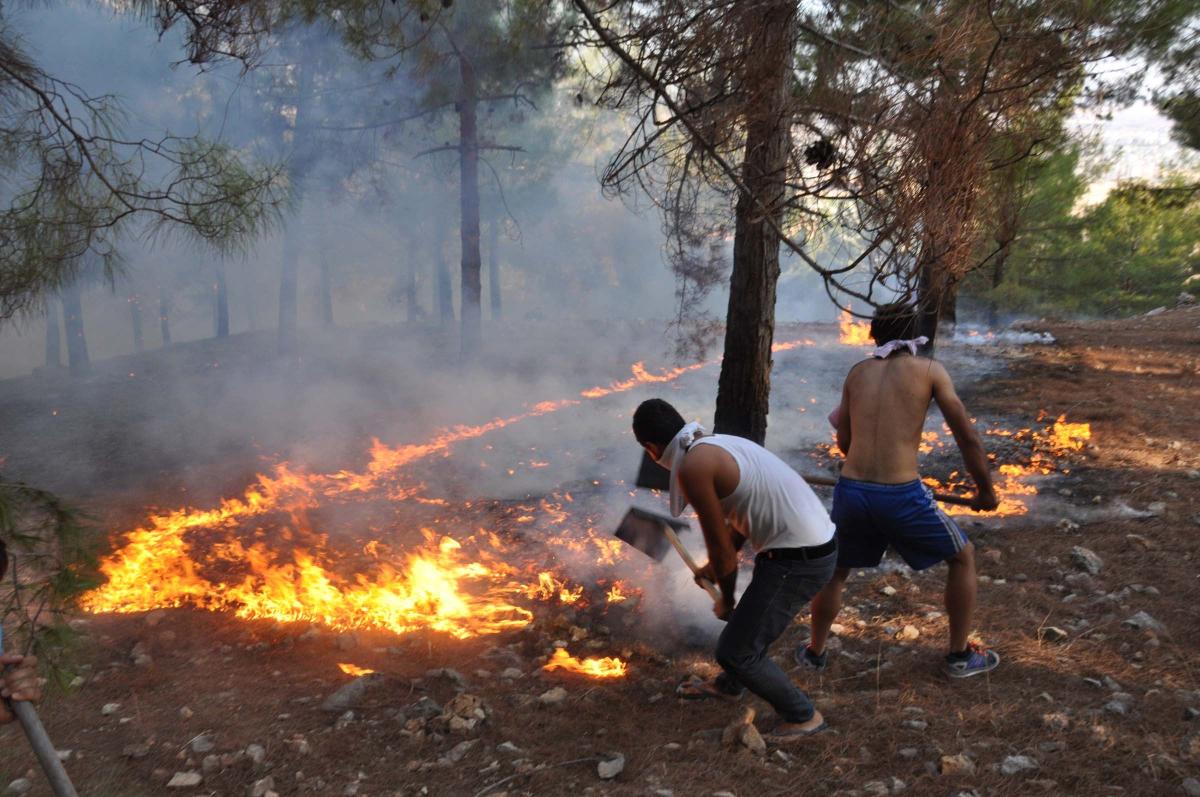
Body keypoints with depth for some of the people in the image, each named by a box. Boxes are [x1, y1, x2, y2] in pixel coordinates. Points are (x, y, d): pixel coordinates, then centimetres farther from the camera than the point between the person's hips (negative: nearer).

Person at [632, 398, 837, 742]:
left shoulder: (693, 466, -16)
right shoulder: (719, 443, 12)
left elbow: (721, 548, -9)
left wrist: (726, 601, 8)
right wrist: (716, 567, 38)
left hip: (797, 560, -10)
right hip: (815, 545, 10)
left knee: (736, 650, 1)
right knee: (751, 619, 29)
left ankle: (803, 717, 19)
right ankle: (729, 685, 53)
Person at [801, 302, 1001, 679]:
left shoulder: (857, 372, 12)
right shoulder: (929, 370, 3)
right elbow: (968, 438, 3)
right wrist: (986, 490, 16)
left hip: (851, 492, 3)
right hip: (902, 496, -3)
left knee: (834, 571, 28)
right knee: (963, 557, 23)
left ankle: (815, 652, 38)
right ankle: (960, 655, 31)